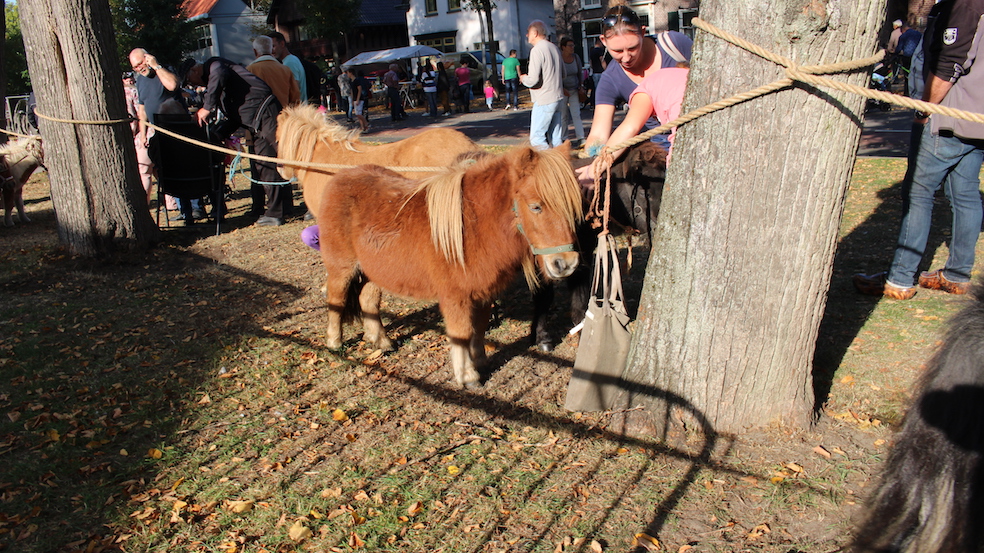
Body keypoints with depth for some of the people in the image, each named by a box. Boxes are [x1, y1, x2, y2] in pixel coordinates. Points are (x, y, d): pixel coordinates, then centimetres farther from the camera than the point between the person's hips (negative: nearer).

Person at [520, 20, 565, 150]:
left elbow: (533, 80, -19)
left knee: (536, 138, -7)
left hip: (544, 101, -9)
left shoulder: (537, 50, -13)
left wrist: (523, 78, 1)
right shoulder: (555, 48, 14)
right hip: (559, 98, 9)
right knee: (555, 138, 11)